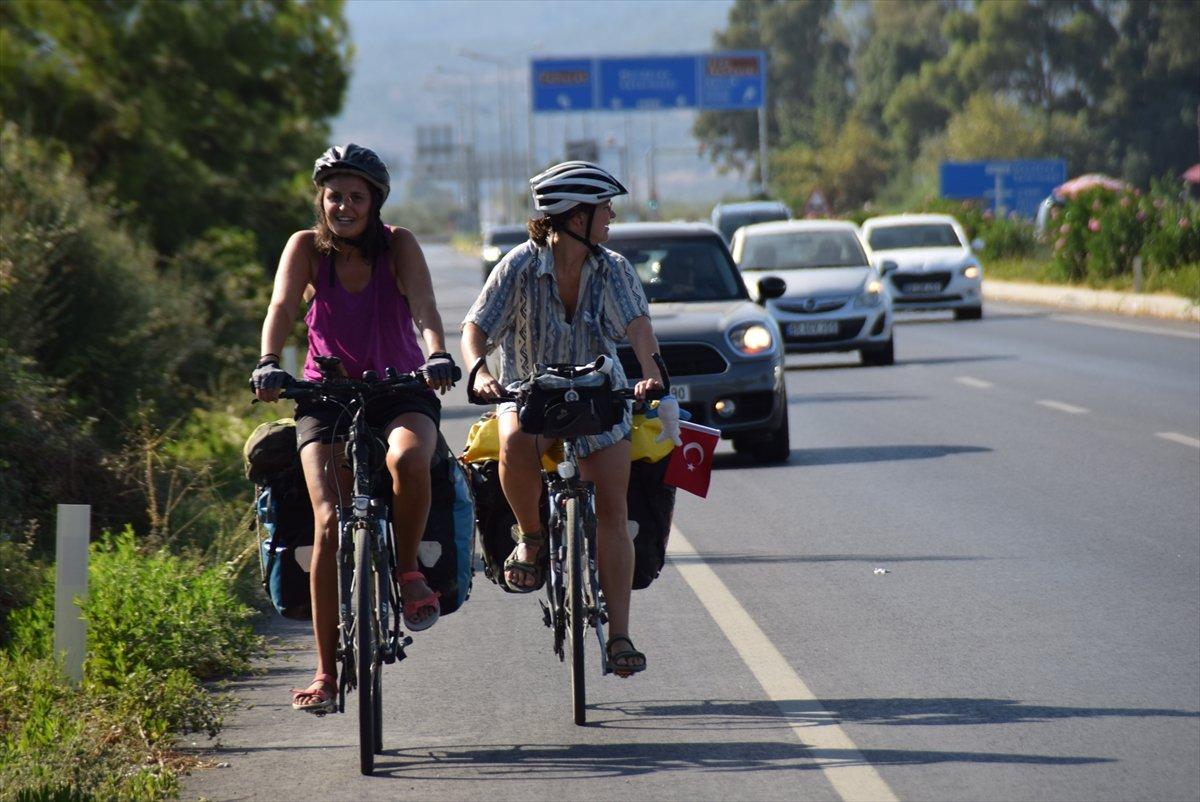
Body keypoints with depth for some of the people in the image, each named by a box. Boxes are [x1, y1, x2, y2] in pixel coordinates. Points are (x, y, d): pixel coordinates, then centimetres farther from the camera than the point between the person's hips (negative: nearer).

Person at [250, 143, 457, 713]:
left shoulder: (398, 245, -4)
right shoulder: (306, 248, -3)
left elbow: (424, 308, -19)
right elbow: (282, 307, -18)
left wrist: (438, 355, -39)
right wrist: (269, 364, -37)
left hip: (400, 393, -1)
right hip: (326, 398, 1)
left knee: (407, 459, -36)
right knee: (330, 523, -16)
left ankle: (408, 570, -9)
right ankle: (326, 671, -10)